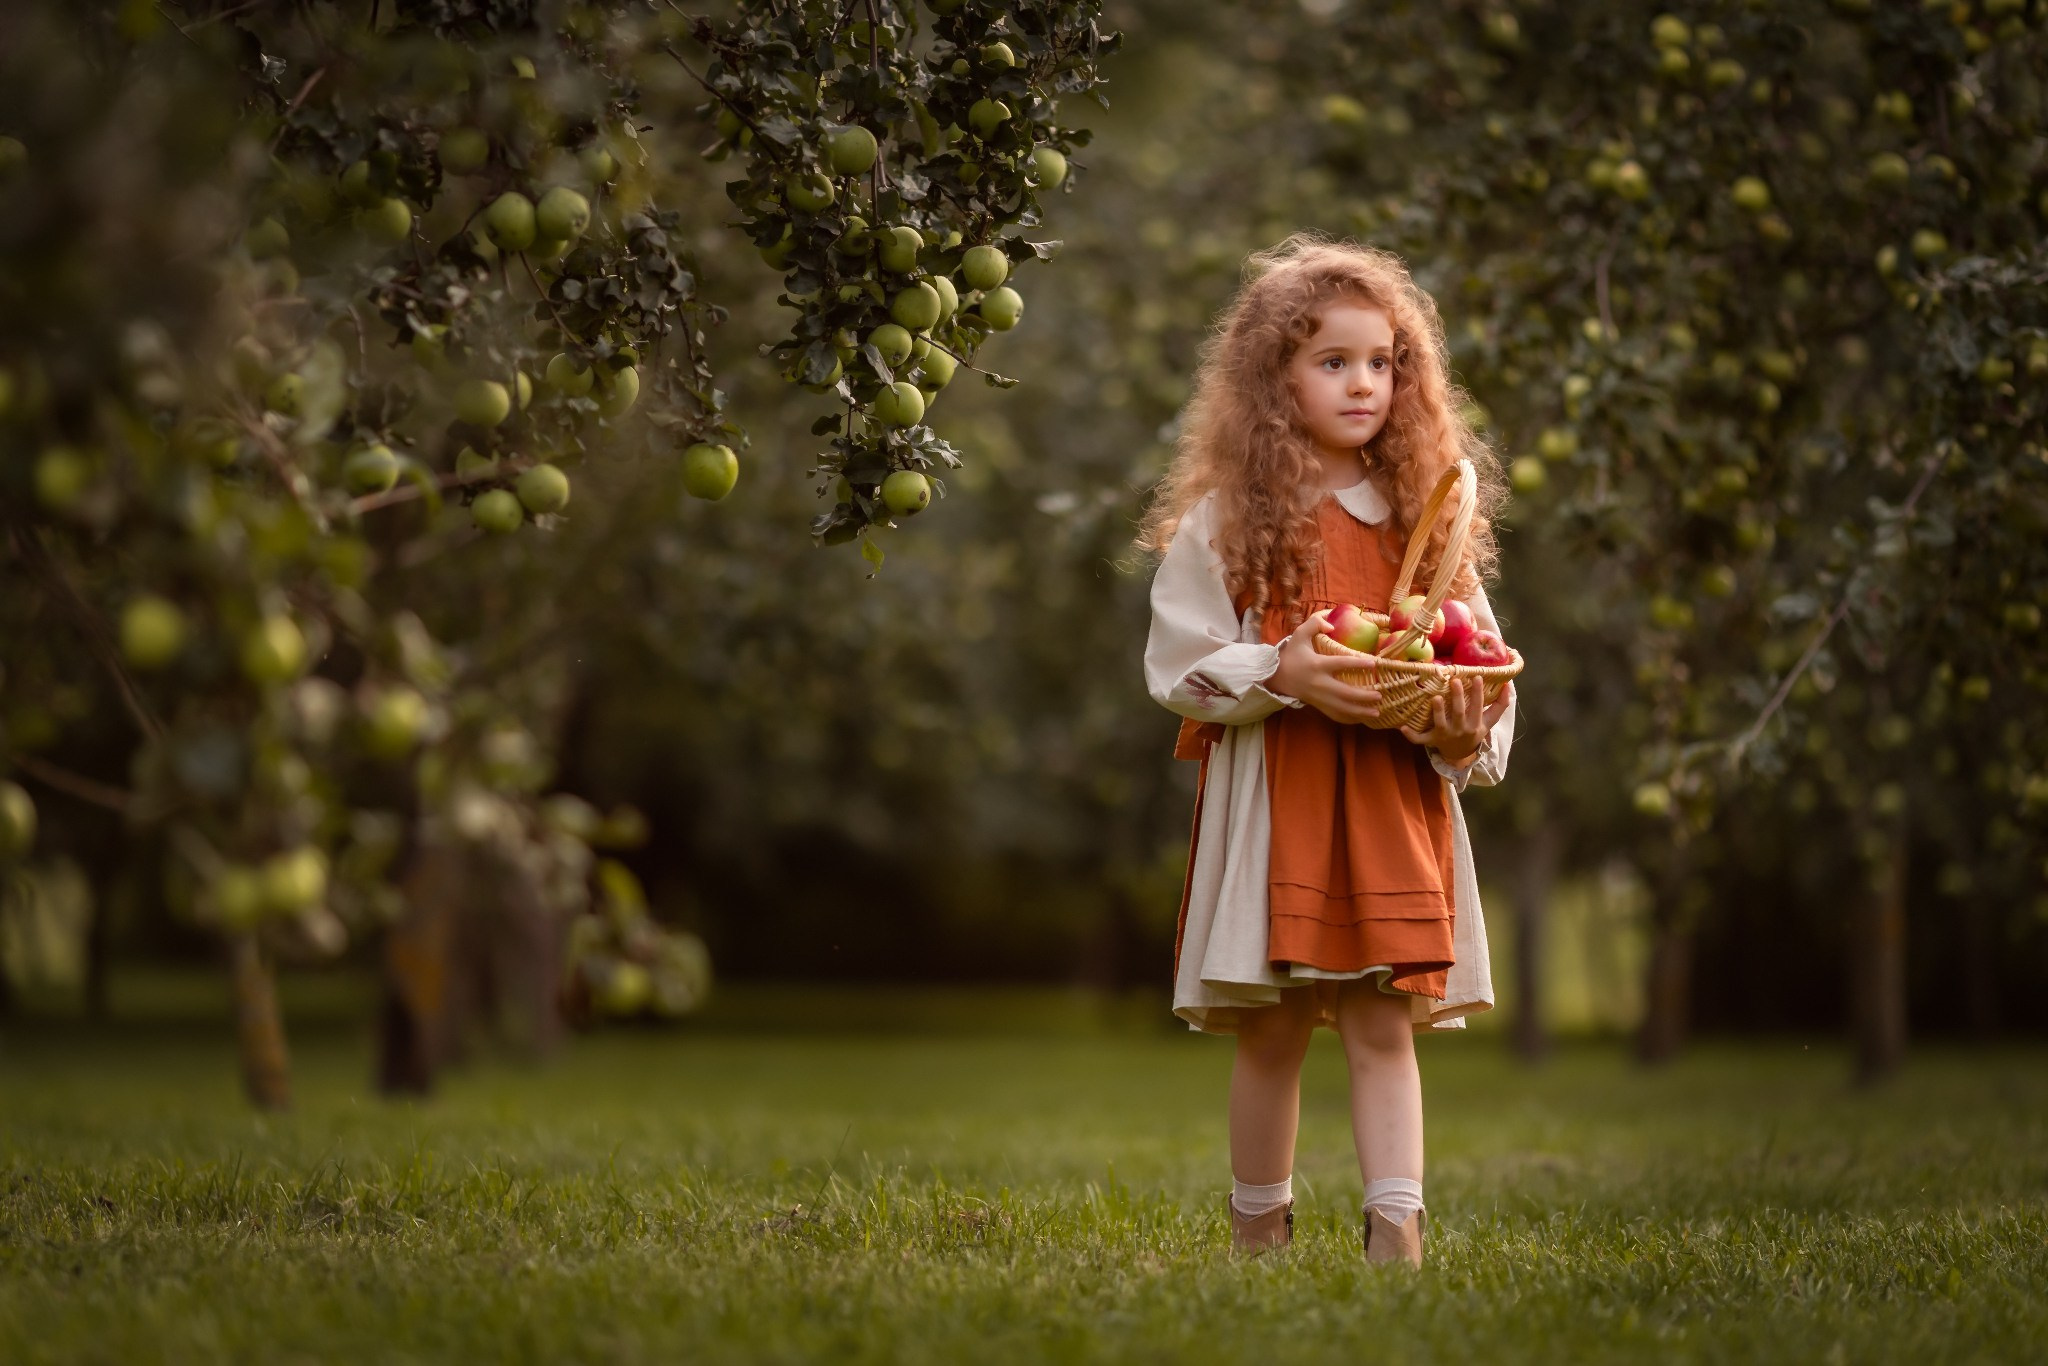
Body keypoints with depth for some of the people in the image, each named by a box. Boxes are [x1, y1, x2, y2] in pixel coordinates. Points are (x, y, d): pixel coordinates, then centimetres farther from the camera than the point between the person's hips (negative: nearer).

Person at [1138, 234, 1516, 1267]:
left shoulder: (1426, 511, 10)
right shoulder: (1225, 517, -1)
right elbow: (1174, 661, -2)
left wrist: (1468, 733, -8)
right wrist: (1281, 673, -18)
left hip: (1395, 798, 2)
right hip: (1270, 797, -2)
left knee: (1383, 1026, -2)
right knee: (1273, 1030, 5)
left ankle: (1397, 1238, -6)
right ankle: (1258, 1232, 18)